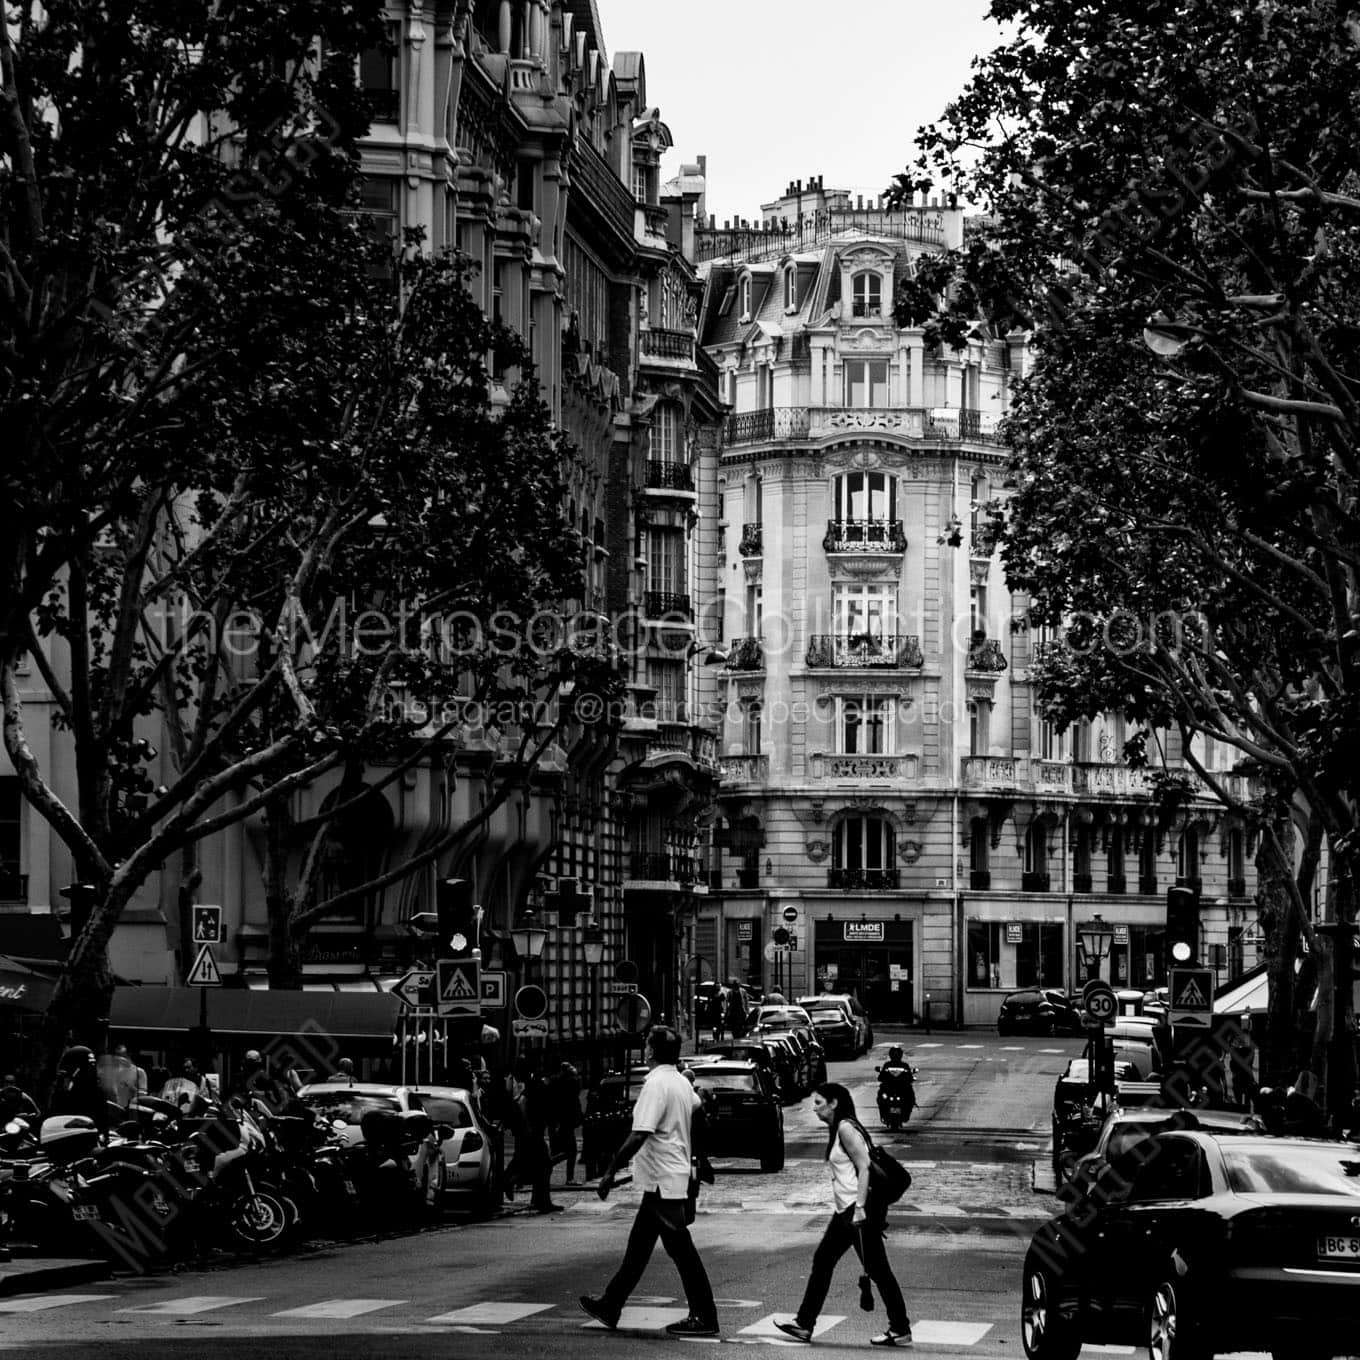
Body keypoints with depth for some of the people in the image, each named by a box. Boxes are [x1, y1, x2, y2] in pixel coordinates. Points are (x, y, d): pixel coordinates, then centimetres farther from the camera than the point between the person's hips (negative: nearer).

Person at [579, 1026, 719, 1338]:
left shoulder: (656, 1084, -19)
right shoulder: (682, 1083, 9)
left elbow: (639, 1135, -25)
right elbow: (698, 1106, 31)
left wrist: (611, 1171, -21)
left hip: (662, 1180, -10)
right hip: (674, 1176, 10)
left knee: (681, 1249, -5)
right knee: (638, 1247, 15)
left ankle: (704, 1318, -2)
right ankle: (610, 1306, 23)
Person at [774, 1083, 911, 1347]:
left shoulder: (846, 1129, -13)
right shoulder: (837, 1130, 15)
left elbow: (864, 1168, -19)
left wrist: (860, 1208, -24)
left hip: (859, 1209, -11)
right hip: (846, 1210, 11)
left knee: (876, 1268, -5)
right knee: (822, 1260, 12)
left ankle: (900, 1330, 1)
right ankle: (804, 1324, 16)